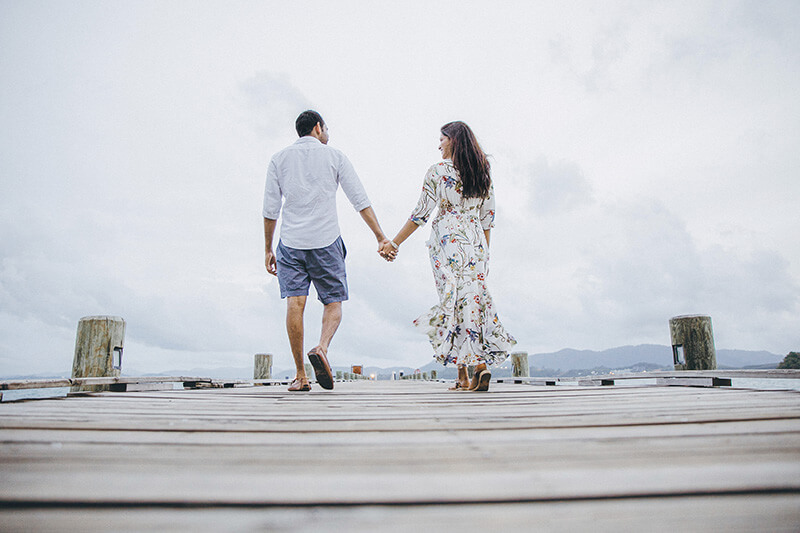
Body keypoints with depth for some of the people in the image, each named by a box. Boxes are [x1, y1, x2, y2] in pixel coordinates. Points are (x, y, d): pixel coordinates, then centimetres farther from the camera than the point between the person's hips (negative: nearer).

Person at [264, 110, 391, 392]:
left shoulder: (279, 159, 11)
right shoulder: (334, 156, 7)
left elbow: (270, 209, 7)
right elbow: (360, 200, 1)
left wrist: (268, 249, 13)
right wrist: (381, 237, 1)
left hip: (291, 243, 1)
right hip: (326, 241, -1)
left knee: (295, 303, -3)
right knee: (333, 302, 8)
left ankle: (300, 375, -3)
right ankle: (322, 347, -18)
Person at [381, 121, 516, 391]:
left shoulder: (438, 171, -1)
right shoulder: (483, 174, 13)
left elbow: (421, 214, -4)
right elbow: (487, 219, 13)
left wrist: (394, 243, 1)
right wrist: (483, 253, 20)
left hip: (447, 239, -4)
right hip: (476, 242, 4)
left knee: (454, 301, -1)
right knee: (475, 297, 7)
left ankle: (463, 376, -1)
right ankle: (482, 364, -8)